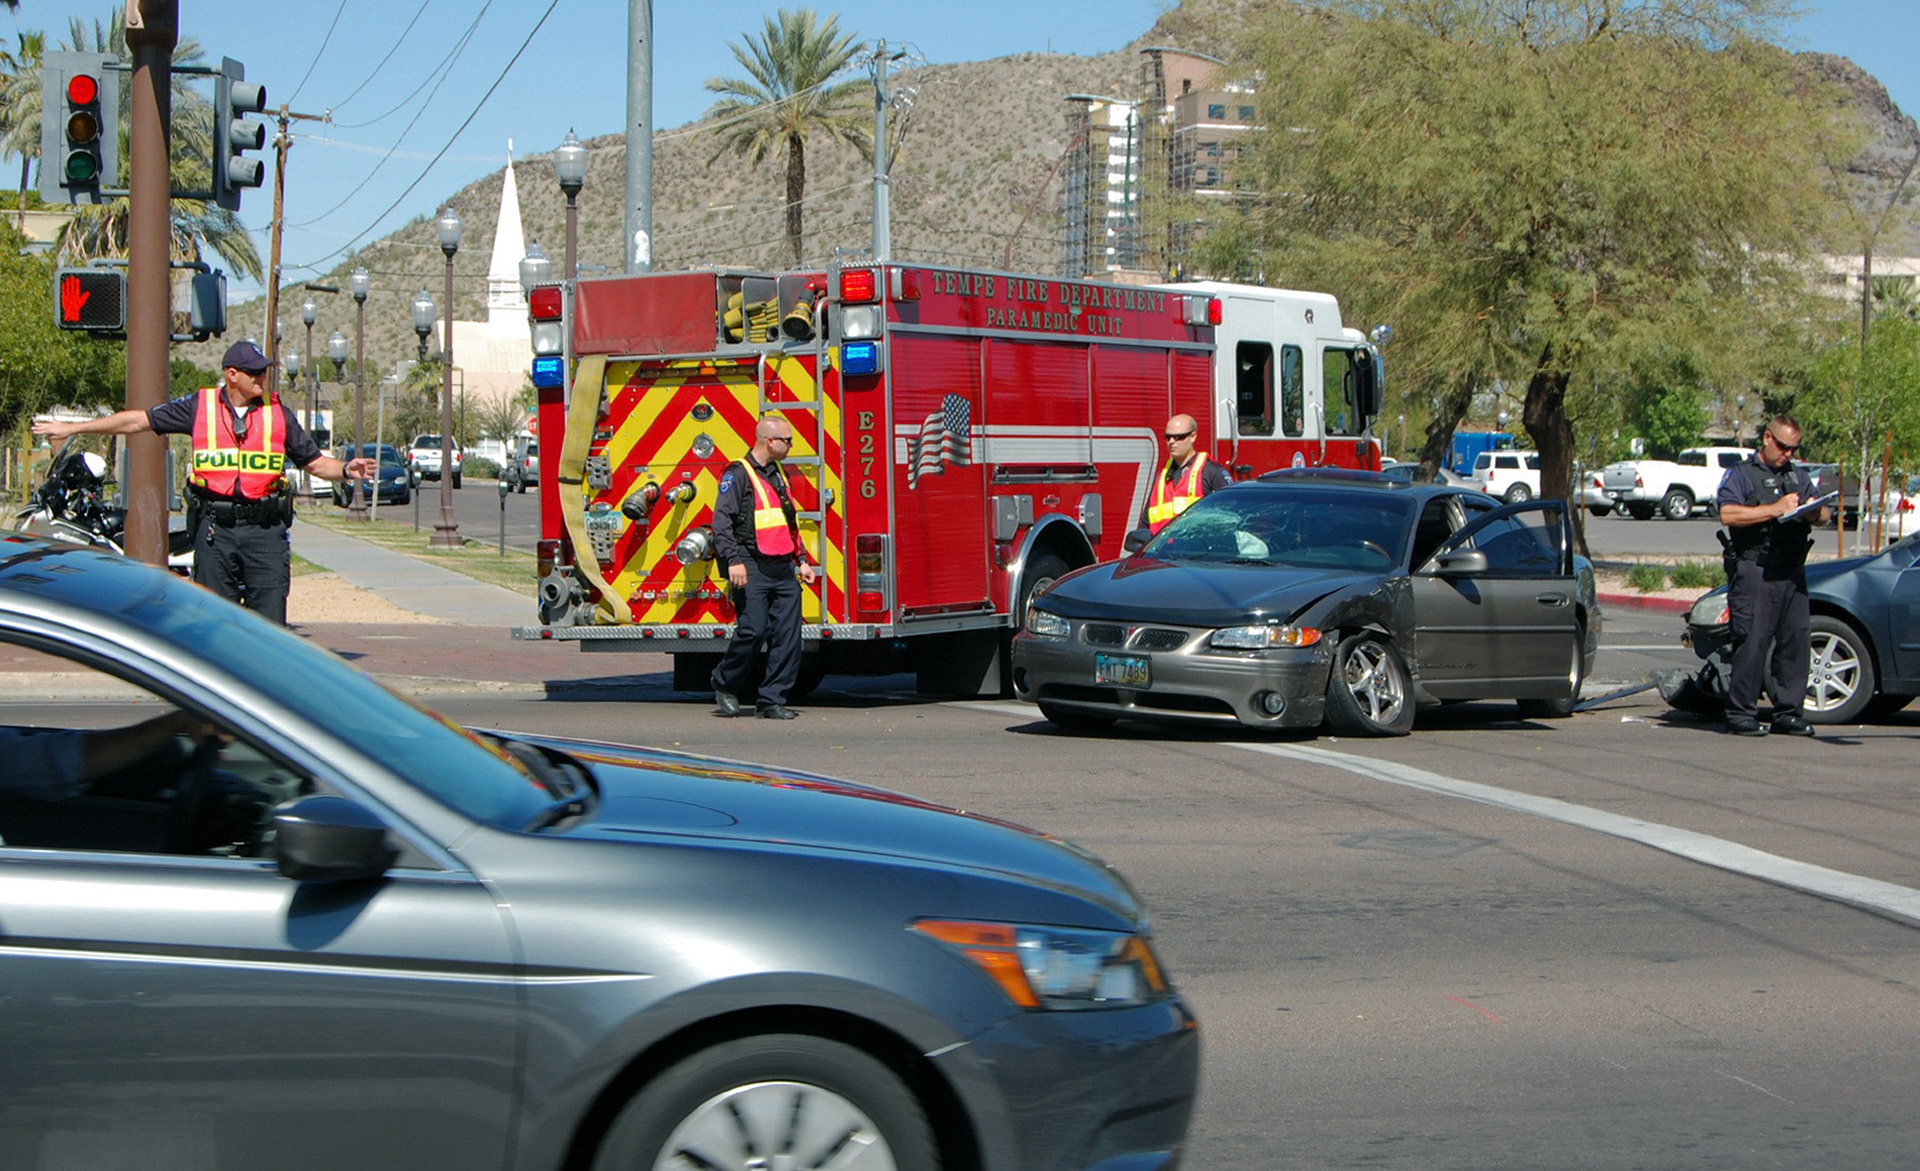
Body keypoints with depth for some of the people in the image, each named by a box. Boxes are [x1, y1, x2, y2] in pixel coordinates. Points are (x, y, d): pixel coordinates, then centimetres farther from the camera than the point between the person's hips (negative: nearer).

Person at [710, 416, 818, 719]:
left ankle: (771, 700, 5)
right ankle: (724, 686, 10)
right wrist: (734, 560, -21)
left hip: (783, 570, 7)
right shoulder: (738, 475, -5)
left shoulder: (778, 476, 20)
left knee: (787, 635, 0)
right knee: (753, 630, -12)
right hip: (753, 569, -7)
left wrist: (800, 561, 22)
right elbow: (722, 521, -12)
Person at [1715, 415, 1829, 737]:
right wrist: (1775, 509, -17)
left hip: (1792, 572, 6)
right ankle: (1741, 714, -4)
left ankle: (1788, 713, 8)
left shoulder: (1799, 476, 23)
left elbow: (1823, 517, 19)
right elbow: (1728, 514, -13)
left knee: (1796, 639, 2)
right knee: (1752, 642, -9)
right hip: (1754, 570, -6)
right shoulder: (1740, 474, 4)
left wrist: (1815, 512, -6)